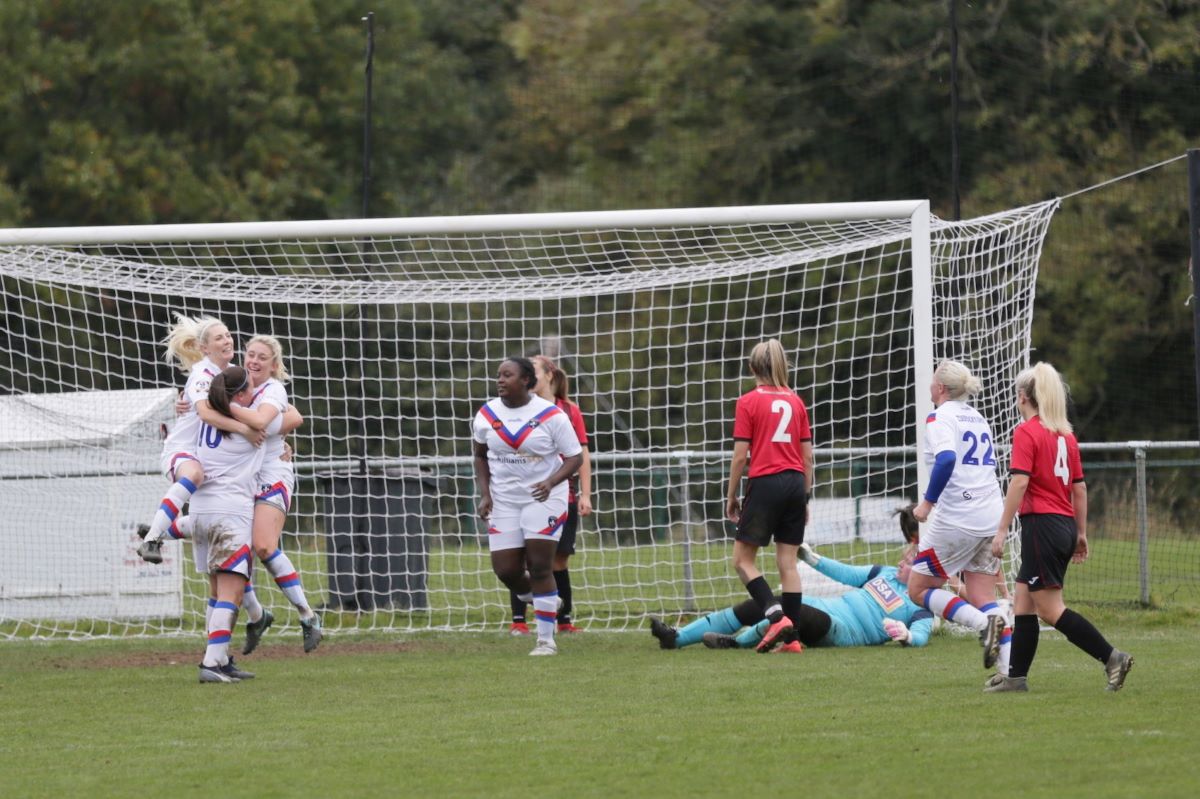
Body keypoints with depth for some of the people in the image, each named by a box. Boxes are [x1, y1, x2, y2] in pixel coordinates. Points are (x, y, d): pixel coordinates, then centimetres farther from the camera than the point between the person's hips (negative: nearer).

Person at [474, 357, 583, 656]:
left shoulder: (550, 415, -10)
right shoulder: (486, 415, 1)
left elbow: (575, 457, -7)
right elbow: (480, 455, 15)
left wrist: (551, 482, -24)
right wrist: (485, 493, 1)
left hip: (543, 497, -4)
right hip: (504, 500, 4)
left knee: (540, 568, -9)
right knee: (506, 570, -3)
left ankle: (546, 639, 0)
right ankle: (537, 599, 31)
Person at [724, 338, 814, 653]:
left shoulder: (748, 402, -4)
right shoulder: (796, 402, 10)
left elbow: (740, 455, -6)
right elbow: (807, 455, 10)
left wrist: (731, 496, 3)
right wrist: (805, 497, 18)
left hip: (765, 484, -5)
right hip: (796, 484, 5)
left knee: (743, 560, 3)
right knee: (788, 562, 7)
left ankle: (777, 615, -15)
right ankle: (791, 636, 3)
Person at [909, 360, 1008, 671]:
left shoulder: (941, 417, -6)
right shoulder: (978, 418, 18)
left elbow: (946, 459, -24)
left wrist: (927, 502, -17)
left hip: (957, 519, -8)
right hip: (990, 518, 8)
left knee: (919, 589, 5)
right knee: (983, 599, 9)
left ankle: (984, 623, -16)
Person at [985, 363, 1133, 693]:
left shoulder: (1026, 432, -10)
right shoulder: (1066, 435, 13)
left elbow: (1019, 482, -18)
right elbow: (1079, 487, 15)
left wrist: (1002, 530, -17)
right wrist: (1081, 533, 21)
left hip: (1041, 524, -8)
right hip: (1066, 524, 8)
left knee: (1051, 609, -6)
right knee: (1023, 601, 14)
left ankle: (1111, 656, -13)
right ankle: (1016, 675, 15)